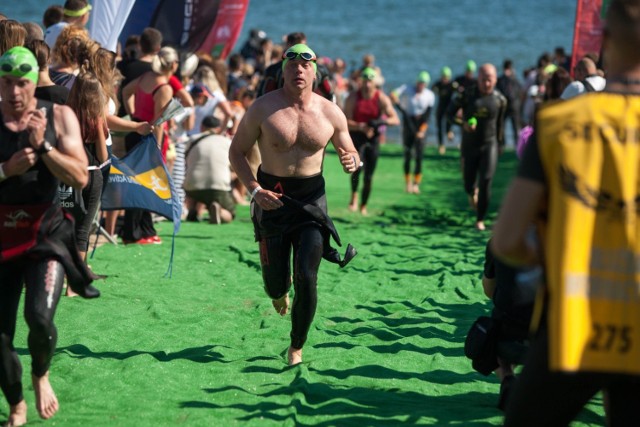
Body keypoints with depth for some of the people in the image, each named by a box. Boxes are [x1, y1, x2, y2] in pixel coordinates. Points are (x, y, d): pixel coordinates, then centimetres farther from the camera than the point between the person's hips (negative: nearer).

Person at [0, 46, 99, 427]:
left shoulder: (59, 117, -1)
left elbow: (80, 178, -7)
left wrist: (43, 145, -18)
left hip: (46, 232, -1)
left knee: (40, 317, -22)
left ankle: (41, 375, 12)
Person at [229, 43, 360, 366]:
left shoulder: (331, 113, -2)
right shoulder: (263, 108, -7)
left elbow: (349, 152, 11)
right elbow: (236, 152, 0)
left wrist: (352, 162, -15)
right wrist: (255, 190, -15)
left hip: (311, 197, 0)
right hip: (272, 197, 0)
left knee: (306, 278, -11)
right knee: (275, 282, 5)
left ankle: (297, 348, 9)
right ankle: (279, 292, 47)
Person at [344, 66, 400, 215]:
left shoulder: (382, 99, -7)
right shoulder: (353, 97, -8)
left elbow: (396, 120, -13)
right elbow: (346, 122, -12)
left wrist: (382, 121, -33)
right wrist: (361, 127, -30)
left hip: (373, 138, 2)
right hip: (356, 136, -2)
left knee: (369, 175, 3)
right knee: (357, 167, -26)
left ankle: (363, 207, 19)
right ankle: (354, 195, -1)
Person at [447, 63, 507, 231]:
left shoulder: (499, 99, -1)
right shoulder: (466, 95, -6)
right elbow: (450, 113, -4)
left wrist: (500, 144, 18)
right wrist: (463, 123, -23)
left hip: (489, 144, 0)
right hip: (469, 145, 0)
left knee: (486, 181, -14)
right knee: (468, 184, 9)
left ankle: (480, 220, -4)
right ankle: (473, 192, 48)